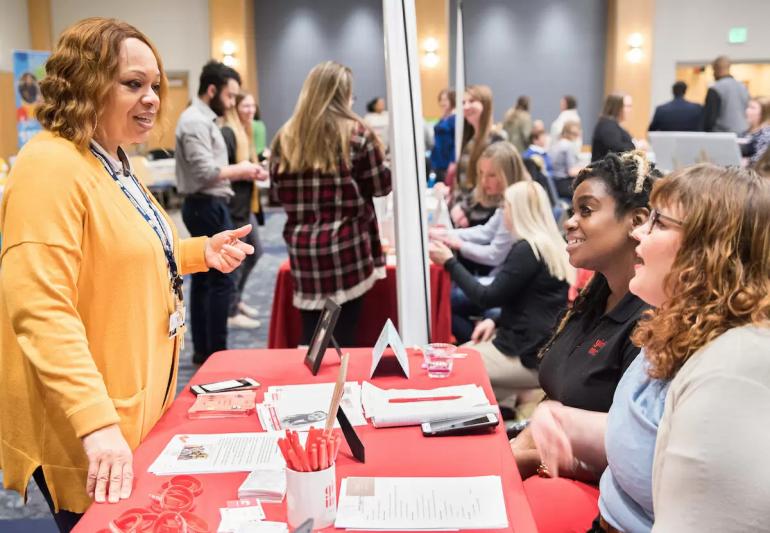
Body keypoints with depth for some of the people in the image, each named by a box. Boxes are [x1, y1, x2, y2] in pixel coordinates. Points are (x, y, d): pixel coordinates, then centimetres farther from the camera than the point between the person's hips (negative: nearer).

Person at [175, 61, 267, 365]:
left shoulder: (202, 119, 17)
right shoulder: (195, 121, -16)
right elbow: (205, 172, -24)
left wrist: (242, 174, 5)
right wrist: (239, 170, -10)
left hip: (205, 206, 11)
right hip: (207, 207, -11)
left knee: (203, 279, 12)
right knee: (220, 281, -7)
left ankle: (202, 350, 18)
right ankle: (215, 352, -1)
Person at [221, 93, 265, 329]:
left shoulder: (243, 132, 15)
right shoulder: (228, 133, -17)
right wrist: (248, 172, -23)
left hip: (246, 203, 10)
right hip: (233, 204, -10)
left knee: (255, 251, 18)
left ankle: (237, 299, 34)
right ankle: (231, 313, 10)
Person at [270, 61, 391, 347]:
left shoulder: (286, 136, 7)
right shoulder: (355, 132, -4)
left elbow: (278, 194, 14)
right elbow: (381, 186, 2)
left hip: (302, 249, 3)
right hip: (347, 247, -3)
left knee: (311, 337, 8)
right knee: (343, 336, 6)